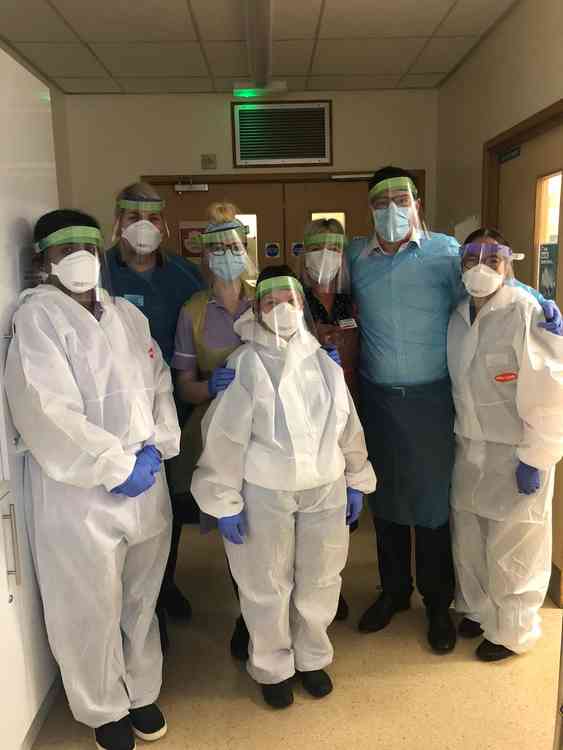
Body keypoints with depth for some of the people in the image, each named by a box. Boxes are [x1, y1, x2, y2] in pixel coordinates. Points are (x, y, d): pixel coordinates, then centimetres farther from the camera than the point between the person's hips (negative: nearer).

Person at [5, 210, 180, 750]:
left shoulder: (128, 314, 12)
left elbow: (159, 386, 10)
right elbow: (46, 411, -18)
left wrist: (155, 447, -6)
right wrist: (116, 468, -17)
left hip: (146, 483, 5)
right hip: (79, 493, -5)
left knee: (141, 601, 19)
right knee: (91, 612, 11)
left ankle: (141, 692, 42)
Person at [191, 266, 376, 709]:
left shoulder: (324, 361, 4)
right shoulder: (245, 363, -9)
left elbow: (347, 424, 11)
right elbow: (226, 434, -10)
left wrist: (356, 481, 12)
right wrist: (225, 501, -10)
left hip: (325, 489, 4)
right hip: (264, 494, -3)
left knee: (320, 582, 16)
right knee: (268, 588, 11)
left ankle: (312, 658, 41)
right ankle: (272, 669, 35)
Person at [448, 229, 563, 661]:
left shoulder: (528, 313, -17)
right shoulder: (458, 317, 6)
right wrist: (459, 438, 12)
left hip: (515, 452, -6)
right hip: (470, 448, 7)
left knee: (511, 547, 8)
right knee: (468, 536, 19)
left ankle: (512, 632, 31)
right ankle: (478, 609, 43)